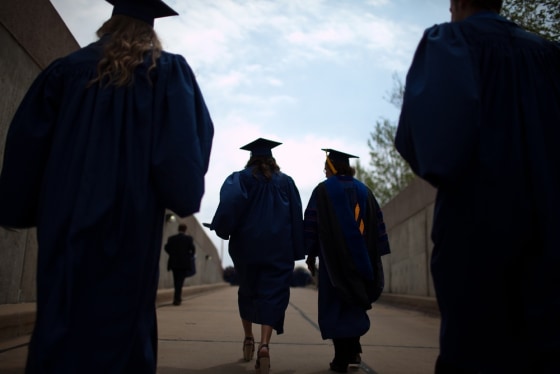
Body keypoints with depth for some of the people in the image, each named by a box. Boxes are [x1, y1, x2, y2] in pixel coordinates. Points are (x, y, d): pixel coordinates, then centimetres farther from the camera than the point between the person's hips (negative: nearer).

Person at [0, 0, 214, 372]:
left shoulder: (67, 68, 11)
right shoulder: (170, 71, 7)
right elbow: (192, 135, -6)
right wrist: (183, 194, 1)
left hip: (67, 214, 2)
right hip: (132, 216, -2)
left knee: (61, 318, 8)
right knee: (122, 321, 4)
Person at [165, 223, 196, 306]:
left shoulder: (171, 238, 1)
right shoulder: (188, 238, -5)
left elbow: (166, 247, -3)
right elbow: (193, 249, -10)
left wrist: (173, 254, 11)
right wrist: (191, 256, 8)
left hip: (174, 262, 3)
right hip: (185, 263, -3)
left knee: (176, 281, 16)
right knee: (180, 280, -1)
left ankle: (178, 297, 23)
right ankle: (177, 299, -10)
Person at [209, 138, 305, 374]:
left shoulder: (240, 178, 5)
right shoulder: (286, 181, 11)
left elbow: (230, 201, -15)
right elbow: (297, 217, 6)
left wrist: (223, 230, -7)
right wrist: (296, 250, 7)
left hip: (246, 245, 0)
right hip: (278, 248, 0)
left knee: (247, 292, 19)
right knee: (272, 295, -5)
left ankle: (248, 339, 25)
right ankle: (264, 345, -23)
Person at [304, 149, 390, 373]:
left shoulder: (323, 190, -1)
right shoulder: (363, 190, 11)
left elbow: (312, 222, -6)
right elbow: (377, 223, 8)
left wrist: (310, 253, -2)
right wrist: (376, 255, 9)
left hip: (334, 257, -4)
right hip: (360, 257, 4)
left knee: (335, 306, 2)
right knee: (354, 303, 18)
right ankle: (353, 351, 15)